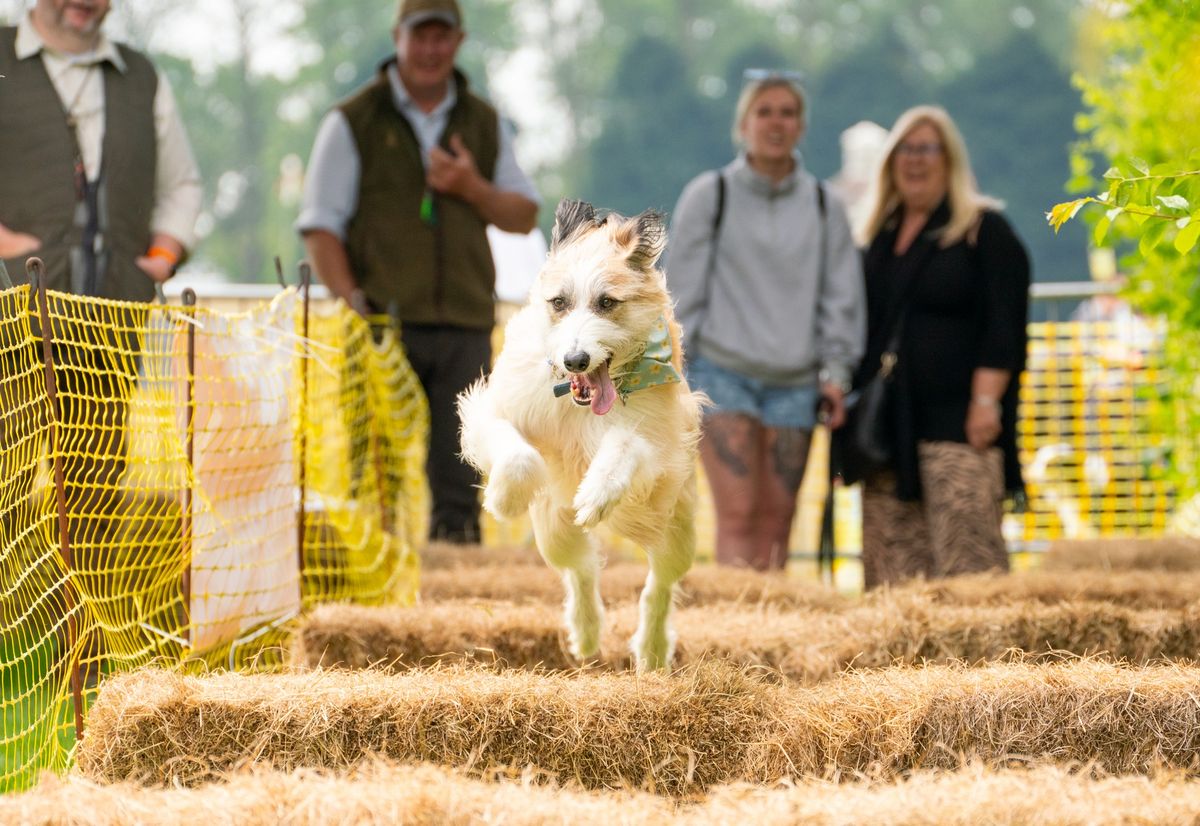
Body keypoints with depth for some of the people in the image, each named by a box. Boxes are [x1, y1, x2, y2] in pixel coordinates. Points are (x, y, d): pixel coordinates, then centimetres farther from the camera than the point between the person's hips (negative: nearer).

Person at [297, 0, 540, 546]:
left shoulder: (484, 125, 15)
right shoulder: (354, 122, 5)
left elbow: (524, 216, 15)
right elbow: (320, 225, 1)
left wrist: (472, 188, -5)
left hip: (465, 324, 3)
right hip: (383, 322, -3)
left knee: (460, 475, 0)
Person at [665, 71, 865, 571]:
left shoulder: (823, 206, 11)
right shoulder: (709, 196, 4)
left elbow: (841, 296, 13)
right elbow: (682, 290, 4)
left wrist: (835, 371, 4)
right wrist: (672, 371, -1)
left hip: (794, 380, 3)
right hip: (723, 372, -3)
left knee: (776, 520, 0)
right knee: (737, 515, -14)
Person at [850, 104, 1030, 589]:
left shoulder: (983, 230, 1)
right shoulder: (879, 236, 20)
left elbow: (1003, 327, -7)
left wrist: (986, 400, -15)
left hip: (956, 422, -6)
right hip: (888, 424, 6)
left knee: (966, 550, -13)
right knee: (892, 561, 2)